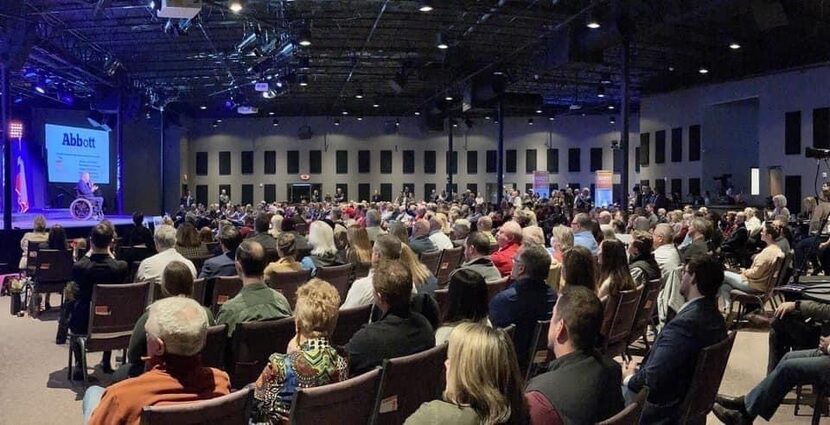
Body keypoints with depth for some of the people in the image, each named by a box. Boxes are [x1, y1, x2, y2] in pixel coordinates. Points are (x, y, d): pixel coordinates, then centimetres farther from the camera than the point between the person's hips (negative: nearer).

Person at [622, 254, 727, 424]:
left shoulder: (683, 324, -31)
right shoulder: (716, 318, -1)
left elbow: (652, 381, -30)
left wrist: (630, 379, -10)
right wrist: (637, 374, 4)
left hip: (664, 411, -8)